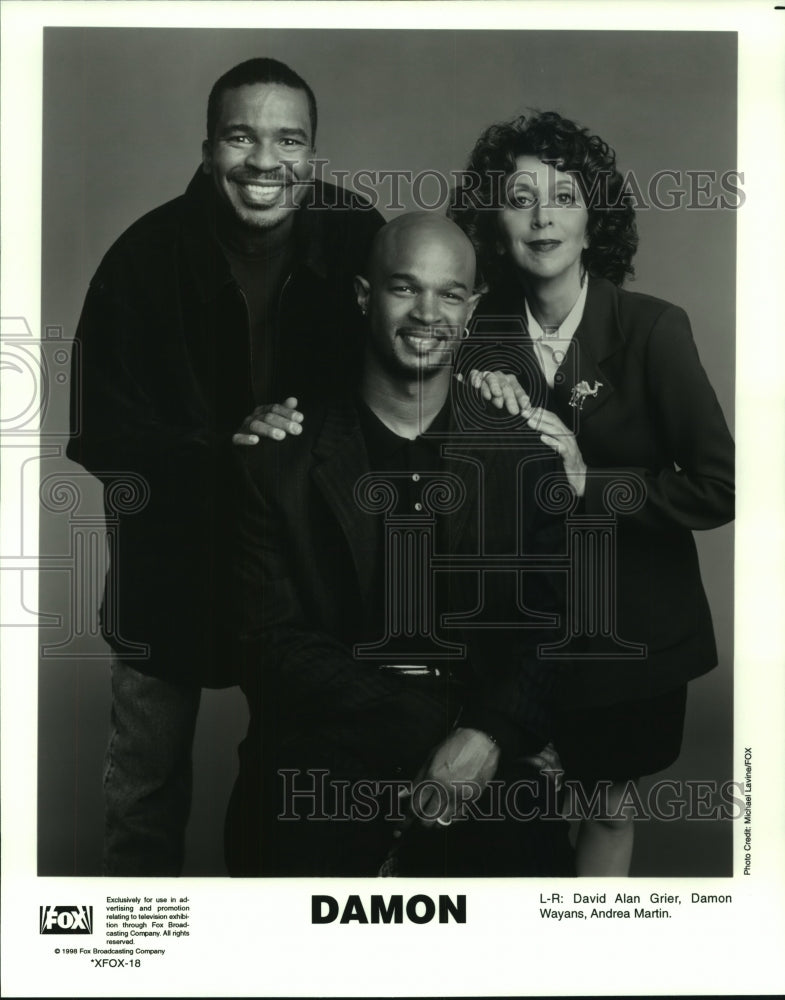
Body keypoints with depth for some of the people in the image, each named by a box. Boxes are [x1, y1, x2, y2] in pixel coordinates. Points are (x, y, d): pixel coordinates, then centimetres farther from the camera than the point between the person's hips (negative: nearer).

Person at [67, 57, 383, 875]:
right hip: (174, 559, 0)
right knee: (146, 788, 14)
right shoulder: (147, 257, -15)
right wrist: (225, 448, -28)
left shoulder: (358, 240, -13)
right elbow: (100, 438, -13)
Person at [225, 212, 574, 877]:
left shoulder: (527, 453, 10)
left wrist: (488, 737, -16)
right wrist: (438, 733, -12)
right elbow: (273, 643, -2)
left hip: (492, 766, 2)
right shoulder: (278, 461, 5)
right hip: (326, 760, -1)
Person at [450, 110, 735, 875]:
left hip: (631, 623, -1)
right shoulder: (484, 332, -5)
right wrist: (474, 394, -17)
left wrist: (588, 483, -22)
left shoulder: (653, 329, -14)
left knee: (605, 806, 15)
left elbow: (719, 487, -19)